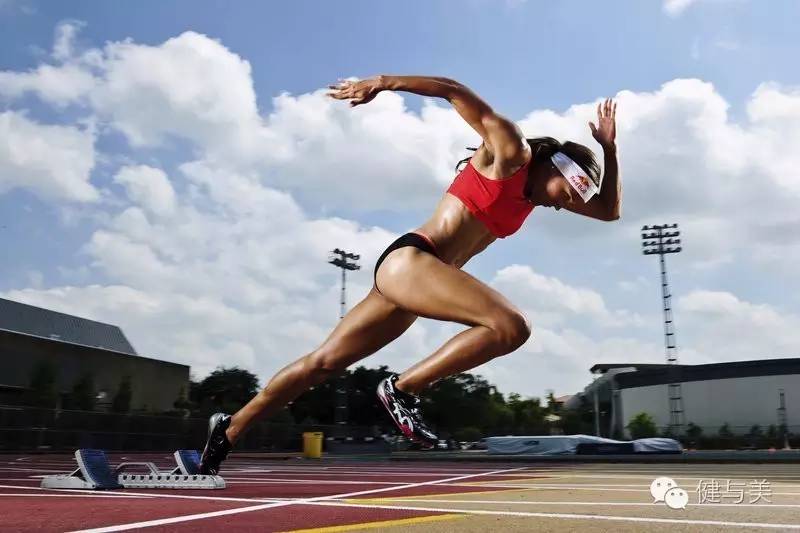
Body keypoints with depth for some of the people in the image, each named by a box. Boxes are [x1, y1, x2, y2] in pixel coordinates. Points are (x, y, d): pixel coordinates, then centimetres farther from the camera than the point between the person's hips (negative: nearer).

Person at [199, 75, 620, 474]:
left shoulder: (534, 195, 22)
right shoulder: (510, 153, -1)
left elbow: (609, 211, 27)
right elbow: (455, 92, -7)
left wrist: (609, 148, 20)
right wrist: (382, 83, -15)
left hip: (407, 274, 9)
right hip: (409, 259, -9)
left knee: (325, 361, 9)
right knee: (511, 326, -20)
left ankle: (229, 430, 17)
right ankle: (402, 389, -13)